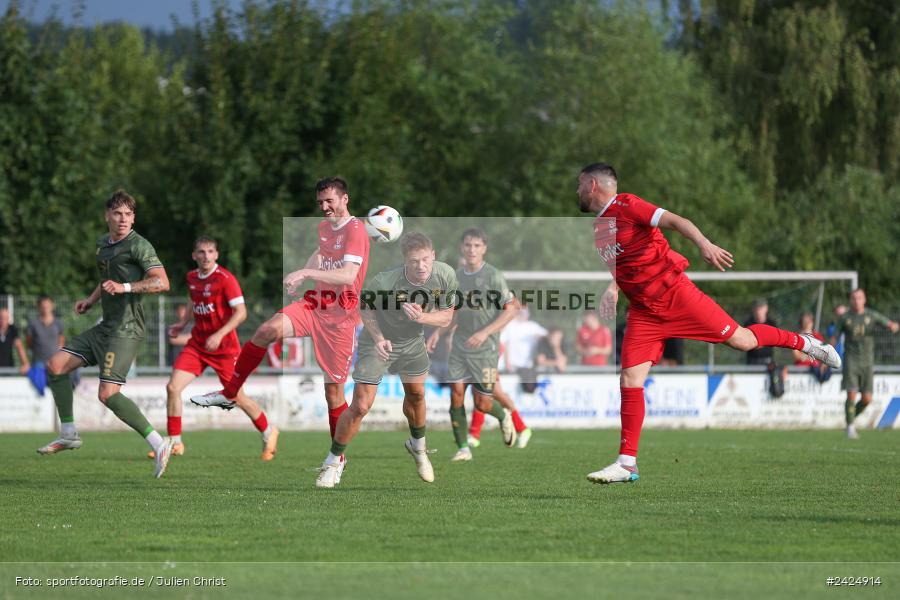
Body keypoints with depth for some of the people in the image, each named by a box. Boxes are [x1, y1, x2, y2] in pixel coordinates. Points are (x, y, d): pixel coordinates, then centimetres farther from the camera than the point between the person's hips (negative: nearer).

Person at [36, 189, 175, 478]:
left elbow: (162, 282, -20)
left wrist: (125, 287, -27)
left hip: (125, 329, -9)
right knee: (56, 365, 8)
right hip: (106, 326, 9)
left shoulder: (138, 245, -11)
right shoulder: (103, 244, 16)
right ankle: (68, 434, 15)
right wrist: (91, 299, 19)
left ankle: (158, 443, -15)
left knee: (108, 393, -18)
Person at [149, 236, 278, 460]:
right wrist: (182, 324, 9)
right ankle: (175, 443, 1)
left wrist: (219, 335, -26)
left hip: (224, 347, -6)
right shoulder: (191, 277, 5)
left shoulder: (225, 279, -15)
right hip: (197, 344, 6)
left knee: (237, 398, 5)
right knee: (172, 387, -9)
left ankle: (269, 434, 29)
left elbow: (241, 312, -18)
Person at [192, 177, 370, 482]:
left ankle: (339, 458, 14)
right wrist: (299, 277, 20)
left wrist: (307, 272, -36)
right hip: (314, 304, 6)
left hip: (339, 316, -6)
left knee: (333, 388, -1)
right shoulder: (324, 227, 10)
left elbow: (348, 275, -30)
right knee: (267, 331, -22)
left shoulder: (355, 230, -16)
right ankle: (228, 394, -11)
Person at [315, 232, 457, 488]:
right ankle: (333, 462, 10)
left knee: (416, 395, 22)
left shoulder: (446, 276, -23)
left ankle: (417, 446, 51)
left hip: (413, 341, 4)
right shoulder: (384, 281, -35)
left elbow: (446, 317, -12)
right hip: (377, 342, -4)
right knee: (360, 406, -8)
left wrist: (421, 316, -32)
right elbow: (365, 308, -14)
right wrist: (378, 338, -28)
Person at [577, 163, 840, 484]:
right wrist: (613, 289, 11)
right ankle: (627, 463, -4)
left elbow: (674, 220, -22)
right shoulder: (598, 229, 13)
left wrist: (704, 244, -38)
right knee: (630, 380, -6)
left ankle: (802, 342, 25)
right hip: (643, 311, 7)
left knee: (742, 340, -2)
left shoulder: (625, 206, -10)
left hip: (675, 294, -7)